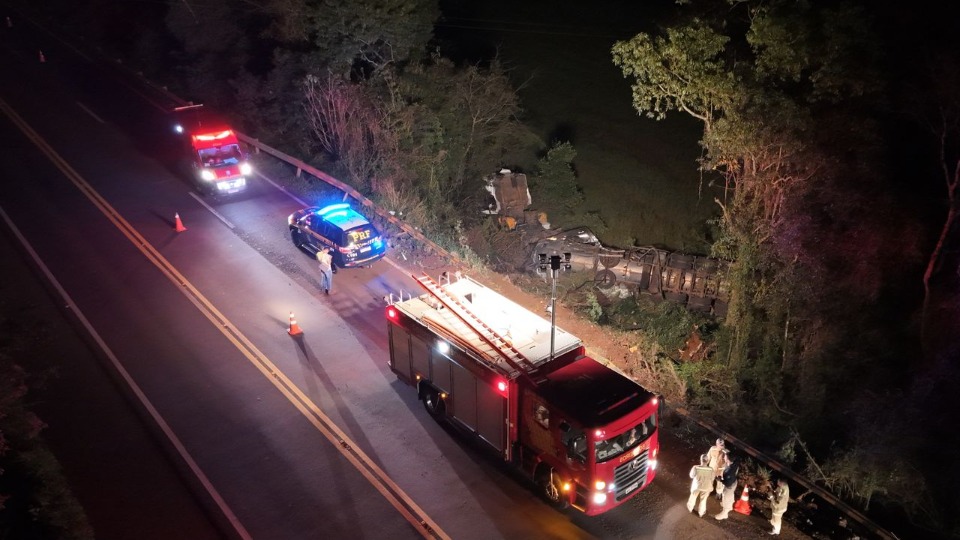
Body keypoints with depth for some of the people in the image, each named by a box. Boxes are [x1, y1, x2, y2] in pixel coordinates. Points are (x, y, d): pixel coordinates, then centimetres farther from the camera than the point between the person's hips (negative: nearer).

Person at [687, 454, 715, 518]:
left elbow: (691, 476, -10)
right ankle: (701, 513, 46)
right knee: (703, 500, 26)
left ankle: (690, 508, 53)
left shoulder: (695, 468, -29)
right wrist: (710, 487, 10)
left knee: (693, 497, 29)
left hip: (696, 486, 0)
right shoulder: (711, 469, -26)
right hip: (706, 487, 0)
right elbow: (712, 479, -9)